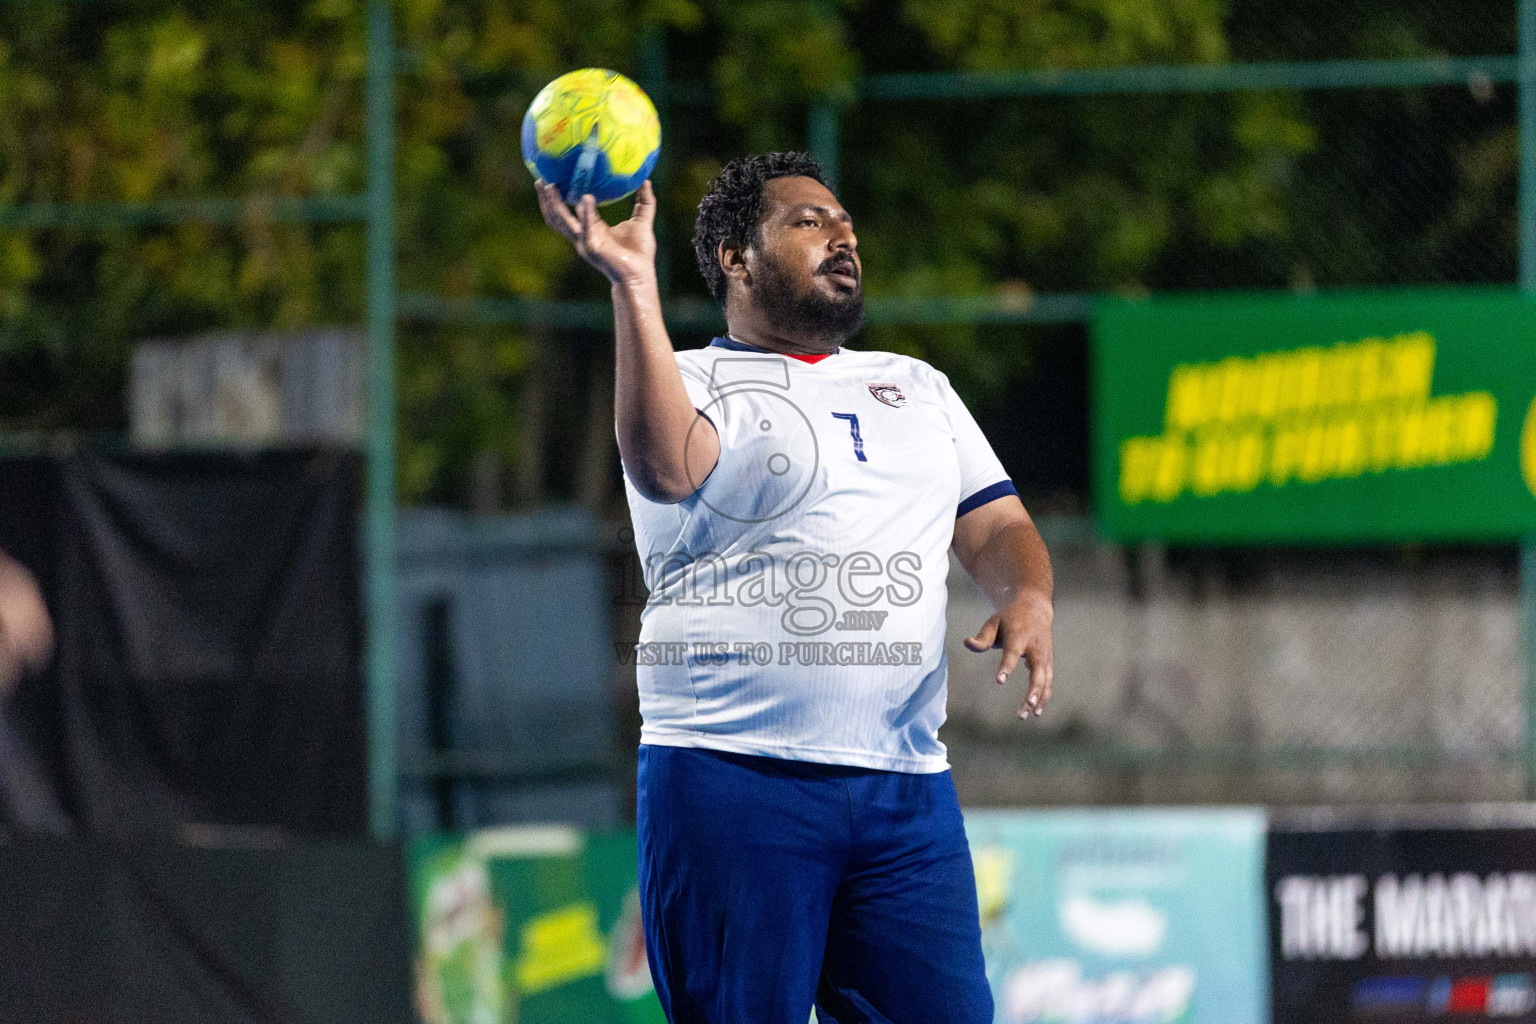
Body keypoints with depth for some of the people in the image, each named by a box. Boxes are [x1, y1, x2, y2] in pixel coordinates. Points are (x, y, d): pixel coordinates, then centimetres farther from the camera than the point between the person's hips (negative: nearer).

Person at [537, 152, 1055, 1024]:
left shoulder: (919, 388, 24)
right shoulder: (693, 382, 4)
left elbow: (996, 527, 20)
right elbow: (666, 467, -19)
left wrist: (1030, 599, -4)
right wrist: (634, 284, -28)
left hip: (906, 788, 5)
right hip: (732, 779, -5)